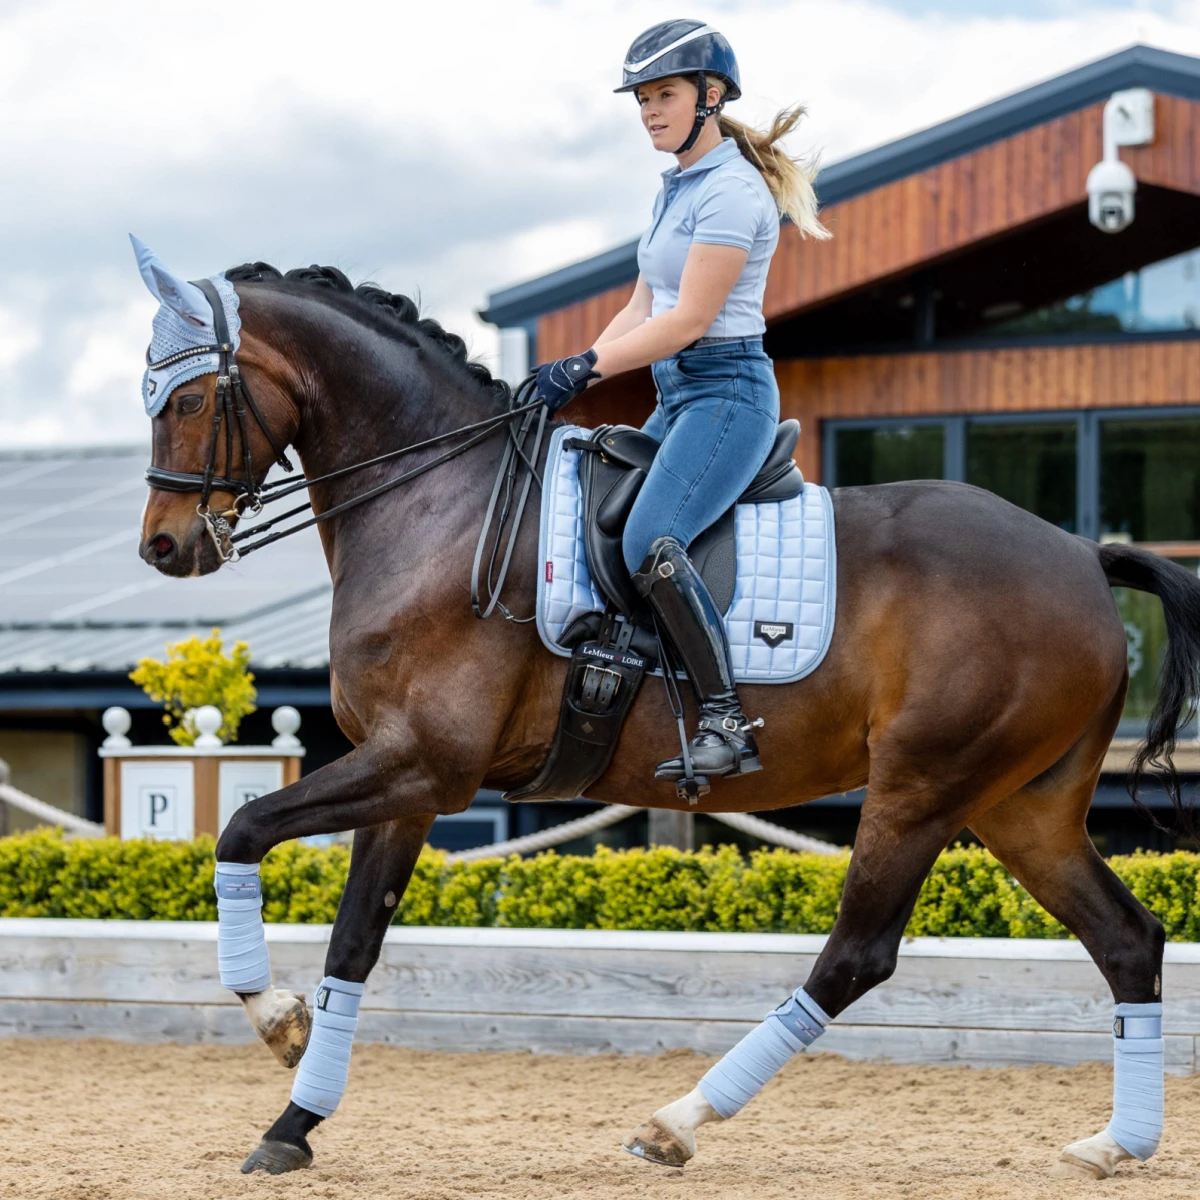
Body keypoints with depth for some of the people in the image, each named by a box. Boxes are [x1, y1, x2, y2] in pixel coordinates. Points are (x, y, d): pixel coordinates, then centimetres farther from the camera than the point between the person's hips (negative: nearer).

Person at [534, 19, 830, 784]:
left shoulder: (730, 190, -13)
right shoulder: (680, 189, 17)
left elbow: (688, 319, -19)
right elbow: (642, 310, 17)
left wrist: (586, 371, -17)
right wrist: (573, 376, 3)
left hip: (727, 393, -11)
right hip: (679, 397, 11)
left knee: (650, 543, -27)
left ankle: (727, 722, -26)